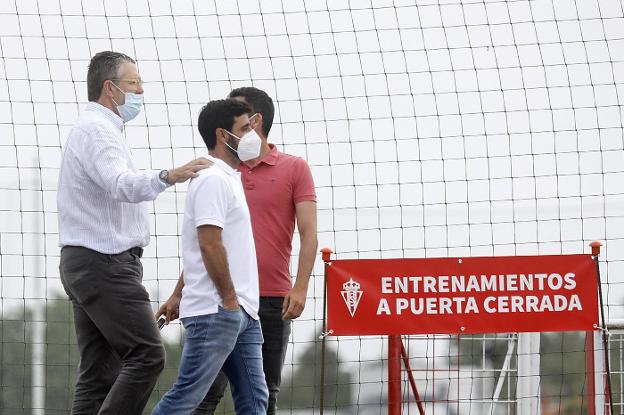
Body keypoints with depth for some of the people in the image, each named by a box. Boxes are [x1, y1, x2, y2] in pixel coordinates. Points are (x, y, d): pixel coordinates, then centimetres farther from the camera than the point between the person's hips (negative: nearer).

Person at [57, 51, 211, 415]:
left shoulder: (95, 129, 23)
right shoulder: (97, 129, -12)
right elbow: (122, 185, -32)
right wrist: (167, 177, -48)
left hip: (86, 263, 11)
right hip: (105, 264, -11)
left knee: (100, 371, 5)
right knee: (147, 355, -15)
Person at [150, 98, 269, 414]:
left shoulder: (229, 180, 20)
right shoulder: (213, 180, -12)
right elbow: (210, 245, -19)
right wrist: (230, 300, -14)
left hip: (241, 314, 10)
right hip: (215, 313, -10)